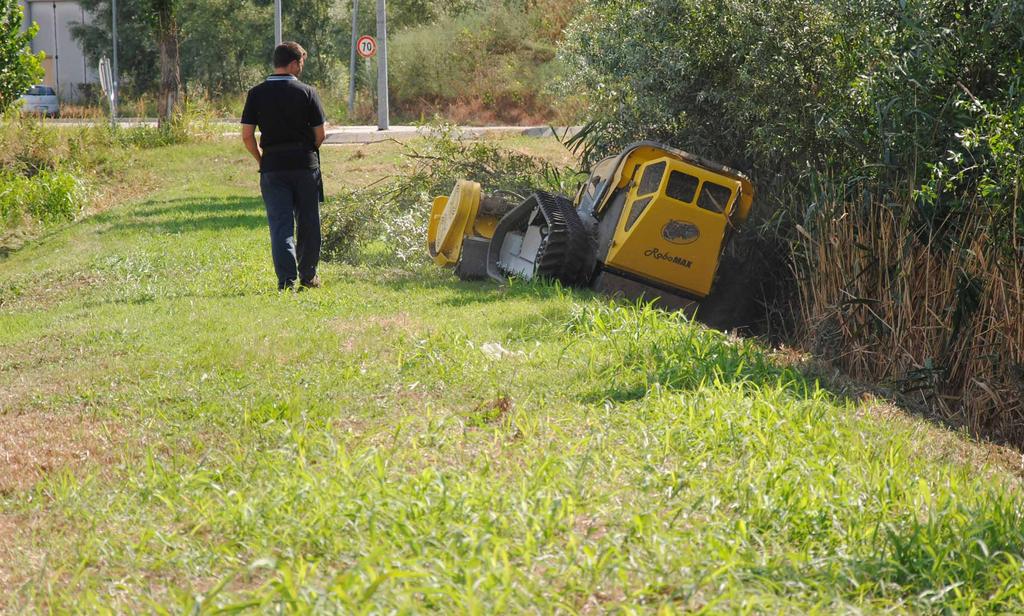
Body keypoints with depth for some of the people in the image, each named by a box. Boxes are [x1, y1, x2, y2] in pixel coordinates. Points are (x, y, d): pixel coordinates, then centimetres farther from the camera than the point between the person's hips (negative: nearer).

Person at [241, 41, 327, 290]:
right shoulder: (307, 92, -5)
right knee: (308, 223, 14)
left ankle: (287, 279, -11)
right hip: (305, 165, -1)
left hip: (272, 166, 1)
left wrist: (261, 159, 12)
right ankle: (308, 275, 24)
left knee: (280, 224, 0)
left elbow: (247, 135, -3)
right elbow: (320, 134, -3)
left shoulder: (256, 94, 0)